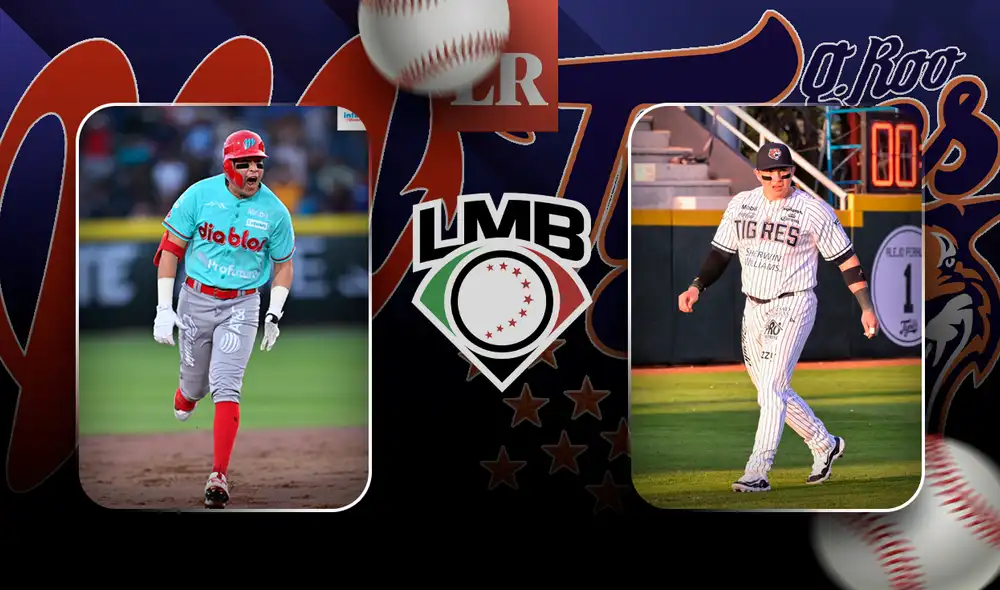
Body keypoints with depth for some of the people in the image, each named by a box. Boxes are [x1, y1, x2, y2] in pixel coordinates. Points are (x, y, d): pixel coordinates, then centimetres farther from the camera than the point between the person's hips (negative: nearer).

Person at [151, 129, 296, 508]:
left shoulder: (274, 211, -4)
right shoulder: (199, 194, -8)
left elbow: (283, 264, 9)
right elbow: (170, 249, -3)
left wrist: (274, 316, 1)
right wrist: (164, 308, -7)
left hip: (241, 306, -1)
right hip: (195, 300, 1)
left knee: (225, 388, -13)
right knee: (195, 385, 11)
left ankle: (219, 475, -14)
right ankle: (181, 405, 49)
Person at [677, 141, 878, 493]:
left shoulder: (814, 210, -8)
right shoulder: (740, 205, 6)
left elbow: (846, 258, -5)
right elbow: (721, 253, 12)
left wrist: (866, 307, -8)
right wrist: (697, 287, -3)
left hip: (792, 307, -6)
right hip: (754, 309, 6)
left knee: (772, 389, -16)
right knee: (772, 392, 14)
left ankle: (757, 473, -18)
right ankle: (825, 445, 33)